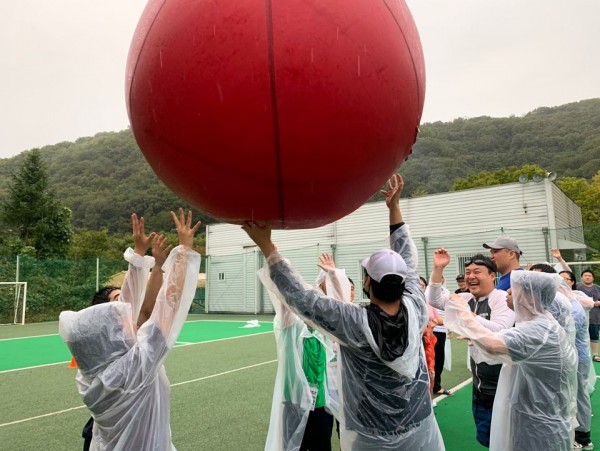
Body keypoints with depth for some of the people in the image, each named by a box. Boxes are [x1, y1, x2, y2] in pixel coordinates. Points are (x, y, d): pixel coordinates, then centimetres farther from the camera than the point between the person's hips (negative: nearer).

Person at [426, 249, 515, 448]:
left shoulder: (502, 298, -16)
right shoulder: (466, 299, 5)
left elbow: (499, 331, -29)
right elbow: (434, 299, -1)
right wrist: (438, 269, -12)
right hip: (479, 385, 7)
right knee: (485, 437, 21)